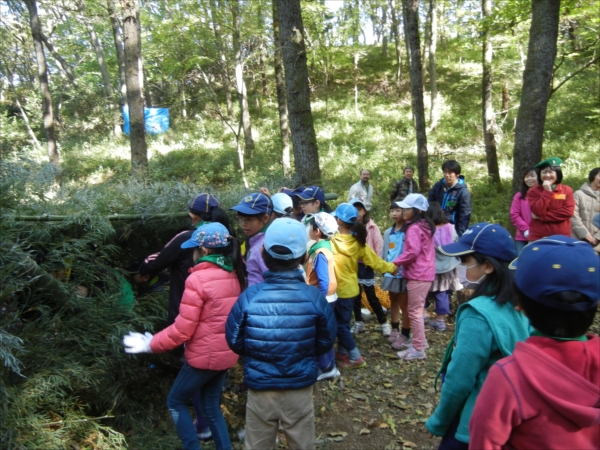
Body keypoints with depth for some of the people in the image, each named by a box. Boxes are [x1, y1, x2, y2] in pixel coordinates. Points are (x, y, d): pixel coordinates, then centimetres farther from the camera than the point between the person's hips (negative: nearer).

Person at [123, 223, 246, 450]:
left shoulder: (198, 279, -20)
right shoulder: (234, 275, 2)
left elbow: (183, 328, -19)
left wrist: (150, 344, -5)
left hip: (204, 356, -7)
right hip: (226, 354, 7)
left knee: (176, 402, 17)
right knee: (211, 406, 22)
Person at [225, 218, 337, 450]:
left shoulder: (249, 297, -20)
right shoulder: (314, 297, -18)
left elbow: (236, 343, -6)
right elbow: (325, 343, -4)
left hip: (259, 389, 0)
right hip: (300, 389, 0)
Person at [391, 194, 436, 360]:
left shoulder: (413, 228, -16)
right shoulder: (425, 226, 14)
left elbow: (413, 251, -25)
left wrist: (396, 262, -13)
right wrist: (401, 263, 13)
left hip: (417, 275, -10)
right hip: (425, 273, 10)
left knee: (414, 312, -2)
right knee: (418, 310, 20)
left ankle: (418, 349, 6)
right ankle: (420, 341, 31)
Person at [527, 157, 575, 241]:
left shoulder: (567, 190, 6)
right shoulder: (533, 191, 2)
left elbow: (567, 212, -6)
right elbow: (538, 211, -11)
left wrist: (542, 217, -9)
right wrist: (547, 191, -11)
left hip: (562, 237, 2)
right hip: (538, 238, -1)